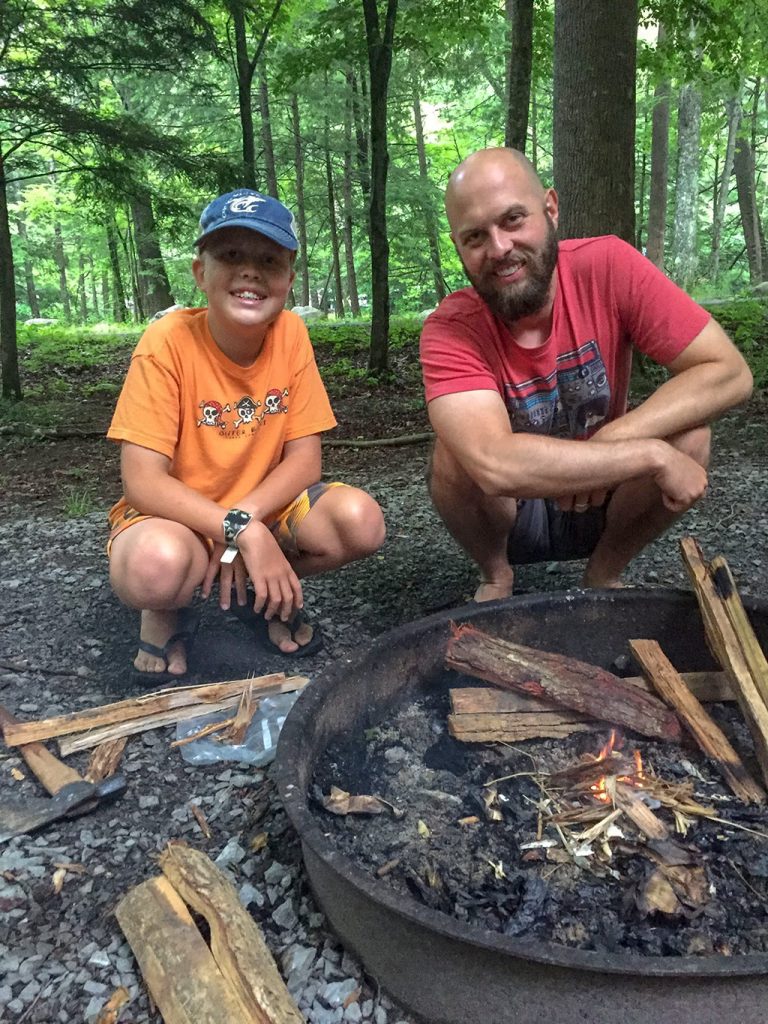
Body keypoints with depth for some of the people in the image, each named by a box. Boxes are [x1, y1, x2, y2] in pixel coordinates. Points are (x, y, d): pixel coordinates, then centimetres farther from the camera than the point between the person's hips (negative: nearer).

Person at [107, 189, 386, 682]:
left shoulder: (291, 334, -10)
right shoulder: (169, 341, -19)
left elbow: (305, 459, -8)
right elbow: (142, 482, -23)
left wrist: (243, 518, -24)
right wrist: (243, 533, -32)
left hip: (264, 504, 4)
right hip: (176, 513, -3)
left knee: (361, 521, -22)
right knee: (156, 564, -38)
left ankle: (263, 591, 8)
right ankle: (165, 614, 2)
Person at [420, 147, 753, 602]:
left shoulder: (607, 266, -19)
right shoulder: (449, 330, -24)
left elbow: (730, 372, -20)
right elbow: (495, 464, -40)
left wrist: (608, 444, -31)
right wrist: (652, 455, -35)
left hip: (603, 506, 2)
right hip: (508, 514, -1)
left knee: (689, 438, -24)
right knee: (456, 454, -30)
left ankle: (604, 575, 1)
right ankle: (496, 576, 1)